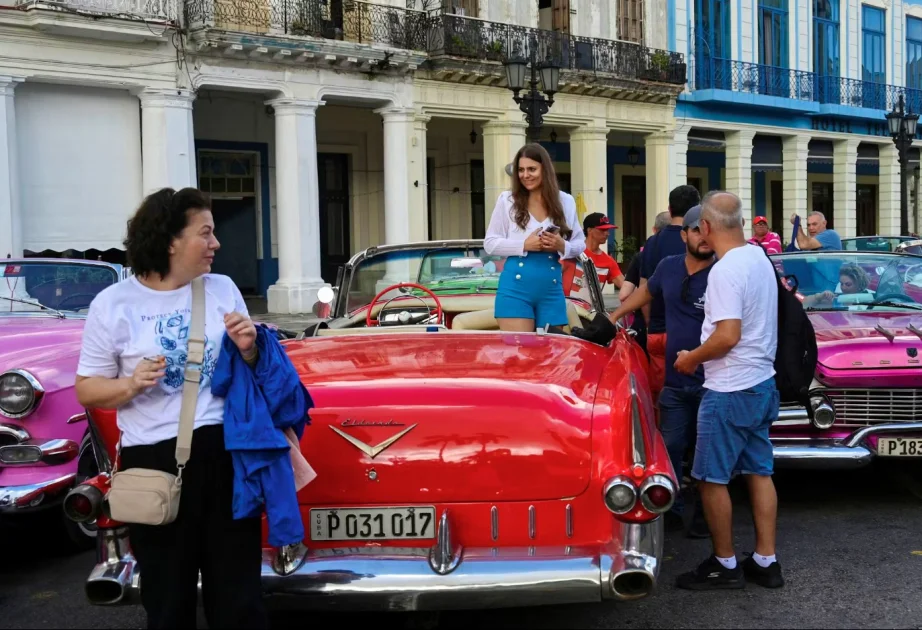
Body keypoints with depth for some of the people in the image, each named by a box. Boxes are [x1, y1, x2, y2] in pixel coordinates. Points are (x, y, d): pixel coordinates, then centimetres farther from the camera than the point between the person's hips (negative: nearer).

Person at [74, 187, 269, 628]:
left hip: (224, 451, 2)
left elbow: (250, 372, 14)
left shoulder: (223, 289, 5)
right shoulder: (113, 305, -3)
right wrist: (131, 384, -17)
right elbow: (86, 391, 1)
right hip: (154, 461, -2)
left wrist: (248, 350, -8)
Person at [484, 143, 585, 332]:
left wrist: (562, 246, -11)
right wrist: (524, 245, -14)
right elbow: (490, 243, 0)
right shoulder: (507, 200, 2)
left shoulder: (566, 202, 7)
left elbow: (580, 243, 12)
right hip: (515, 289, -2)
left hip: (552, 290, 3)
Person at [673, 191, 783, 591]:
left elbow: (728, 335, -25)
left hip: (730, 392, -9)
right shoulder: (760, 258, 7)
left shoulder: (725, 271, -21)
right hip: (763, 383, 9)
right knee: (759, 472, 14)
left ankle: (725, 565, 13)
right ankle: (765, 561, 21)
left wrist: (691, 359, -9)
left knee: (711, 478, 3)